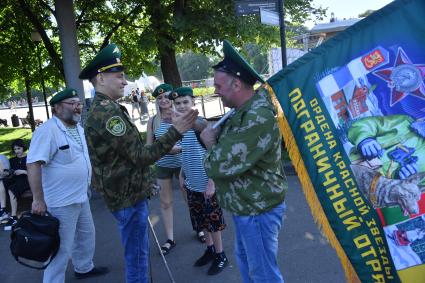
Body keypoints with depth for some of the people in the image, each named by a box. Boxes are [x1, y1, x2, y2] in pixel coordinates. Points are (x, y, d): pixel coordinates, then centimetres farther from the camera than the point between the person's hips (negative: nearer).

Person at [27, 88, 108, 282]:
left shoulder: (78, 127, 7)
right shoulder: (48, 130, -21)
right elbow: (33, 164, -26)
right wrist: (38, 199, -28)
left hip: (81, 197, 9)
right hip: (61, 202, -9)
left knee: (86, 234, 24)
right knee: (62, 247, 1)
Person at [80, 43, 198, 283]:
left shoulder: (103, 109, 12)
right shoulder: (108, 112, -23)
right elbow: (140, 156, -24)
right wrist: (176, 132, -26)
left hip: (128, 191, 10)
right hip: (128, 195, -10)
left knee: (140, 252, 23)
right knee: (137, 256, 4)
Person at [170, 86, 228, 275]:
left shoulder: (200, 123, -17)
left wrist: (212, 181, -21)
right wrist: (182, 175, 16)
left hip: (206, 184, -7)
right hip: (192, 184, 7)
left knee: (213, 221, 6)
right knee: (202, 221, 18)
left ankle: (221, 256, 21)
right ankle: (210, 250, 36)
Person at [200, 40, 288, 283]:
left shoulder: (258, 117, -29)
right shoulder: (247, 110, 5)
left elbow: (220, 164, -29)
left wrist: (210, 143, -9)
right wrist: (209, 130, -4)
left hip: (257, 210, -10)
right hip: (247, 206, 10)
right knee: (245, 258, 26)